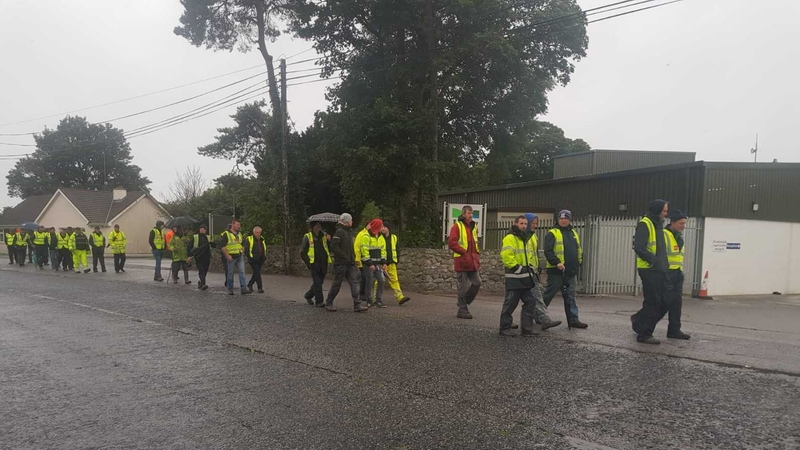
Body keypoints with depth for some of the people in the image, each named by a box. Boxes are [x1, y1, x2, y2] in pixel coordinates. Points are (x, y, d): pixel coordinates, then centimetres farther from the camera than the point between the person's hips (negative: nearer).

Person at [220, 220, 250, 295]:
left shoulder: (240, 234, 15)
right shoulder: (226, 234, -6)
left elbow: (243, 245, 26)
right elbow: (222, 246, -11)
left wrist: (242, 251, 10)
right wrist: (227, 255, -17)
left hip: (239, 257, 6)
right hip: (231, 257, -6)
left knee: (242, 272, -4)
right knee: (230, 273, 3)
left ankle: (243, 289, -5)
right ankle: (230, 289, 14)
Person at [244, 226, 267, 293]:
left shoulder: (262, 240, 14)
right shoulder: (249, 239, -5)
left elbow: (264, 250, 23)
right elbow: (246, 251, -7)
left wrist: (264, 257, 9)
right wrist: (251, 257, -15)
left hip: (260, 261, 6)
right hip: (253, 261, -6)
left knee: (256, 274, 13)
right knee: (257, 273, -12)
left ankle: (249, 285, 31)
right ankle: (260, 288, -8)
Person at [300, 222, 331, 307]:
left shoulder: (324, 236, 11)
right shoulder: (307, 237, -1)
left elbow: (330, 248, 15)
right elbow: (302, 252, -1)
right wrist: (308, 263, -6)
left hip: (323, 264, 5)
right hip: (314, 264, -5)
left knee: (320, 282, 11)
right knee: (317, 282, -8)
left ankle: (308, 295, 31)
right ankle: (319, 301, -2)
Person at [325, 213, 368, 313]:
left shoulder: (349, 232, 18)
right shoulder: (339, 232, -11)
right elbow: (333, 246, -20)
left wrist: (353, 258, 13)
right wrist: (344, 256, -18)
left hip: (350, 263, 8)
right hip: (340, 263, -8)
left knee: (354, 282, -1)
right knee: (337, 284, 0)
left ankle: (357, 305, -4)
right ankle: (328, 304, 14)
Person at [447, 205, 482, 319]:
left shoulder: (473, 227, 15)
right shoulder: (457, 226, -6)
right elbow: (451, 243, -14)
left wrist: (477, 254, 10)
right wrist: (464, 252, -15)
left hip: (473, 261, 7)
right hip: (462, 261, -7)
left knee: (477, 283, 5)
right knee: (464, 286, -2)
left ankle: (463, 302, 23)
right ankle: (462, 310, 8)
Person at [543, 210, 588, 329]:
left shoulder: (574, 233, 17)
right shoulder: (552, 233, -4)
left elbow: (579, 250, 26)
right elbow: (548, 251, -14)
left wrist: (579, 261, 13)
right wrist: (556, 262, -25)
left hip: (571, 272, 6)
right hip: (556, 271, -6)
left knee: (570, 297, 9)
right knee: (548, 295, -1)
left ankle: (573, 320, 14)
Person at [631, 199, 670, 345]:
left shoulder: (658, 225, 18)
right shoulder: (645, 224, -11)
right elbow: (639, 247, -21)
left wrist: (664, 262, 11)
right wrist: (653, 260, -24)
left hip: (660, 270, 9)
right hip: (649, 270, -9)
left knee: (663, 302, 12)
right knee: (653, 303, -4)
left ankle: (638, 321, 29)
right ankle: (644, 334, 6)